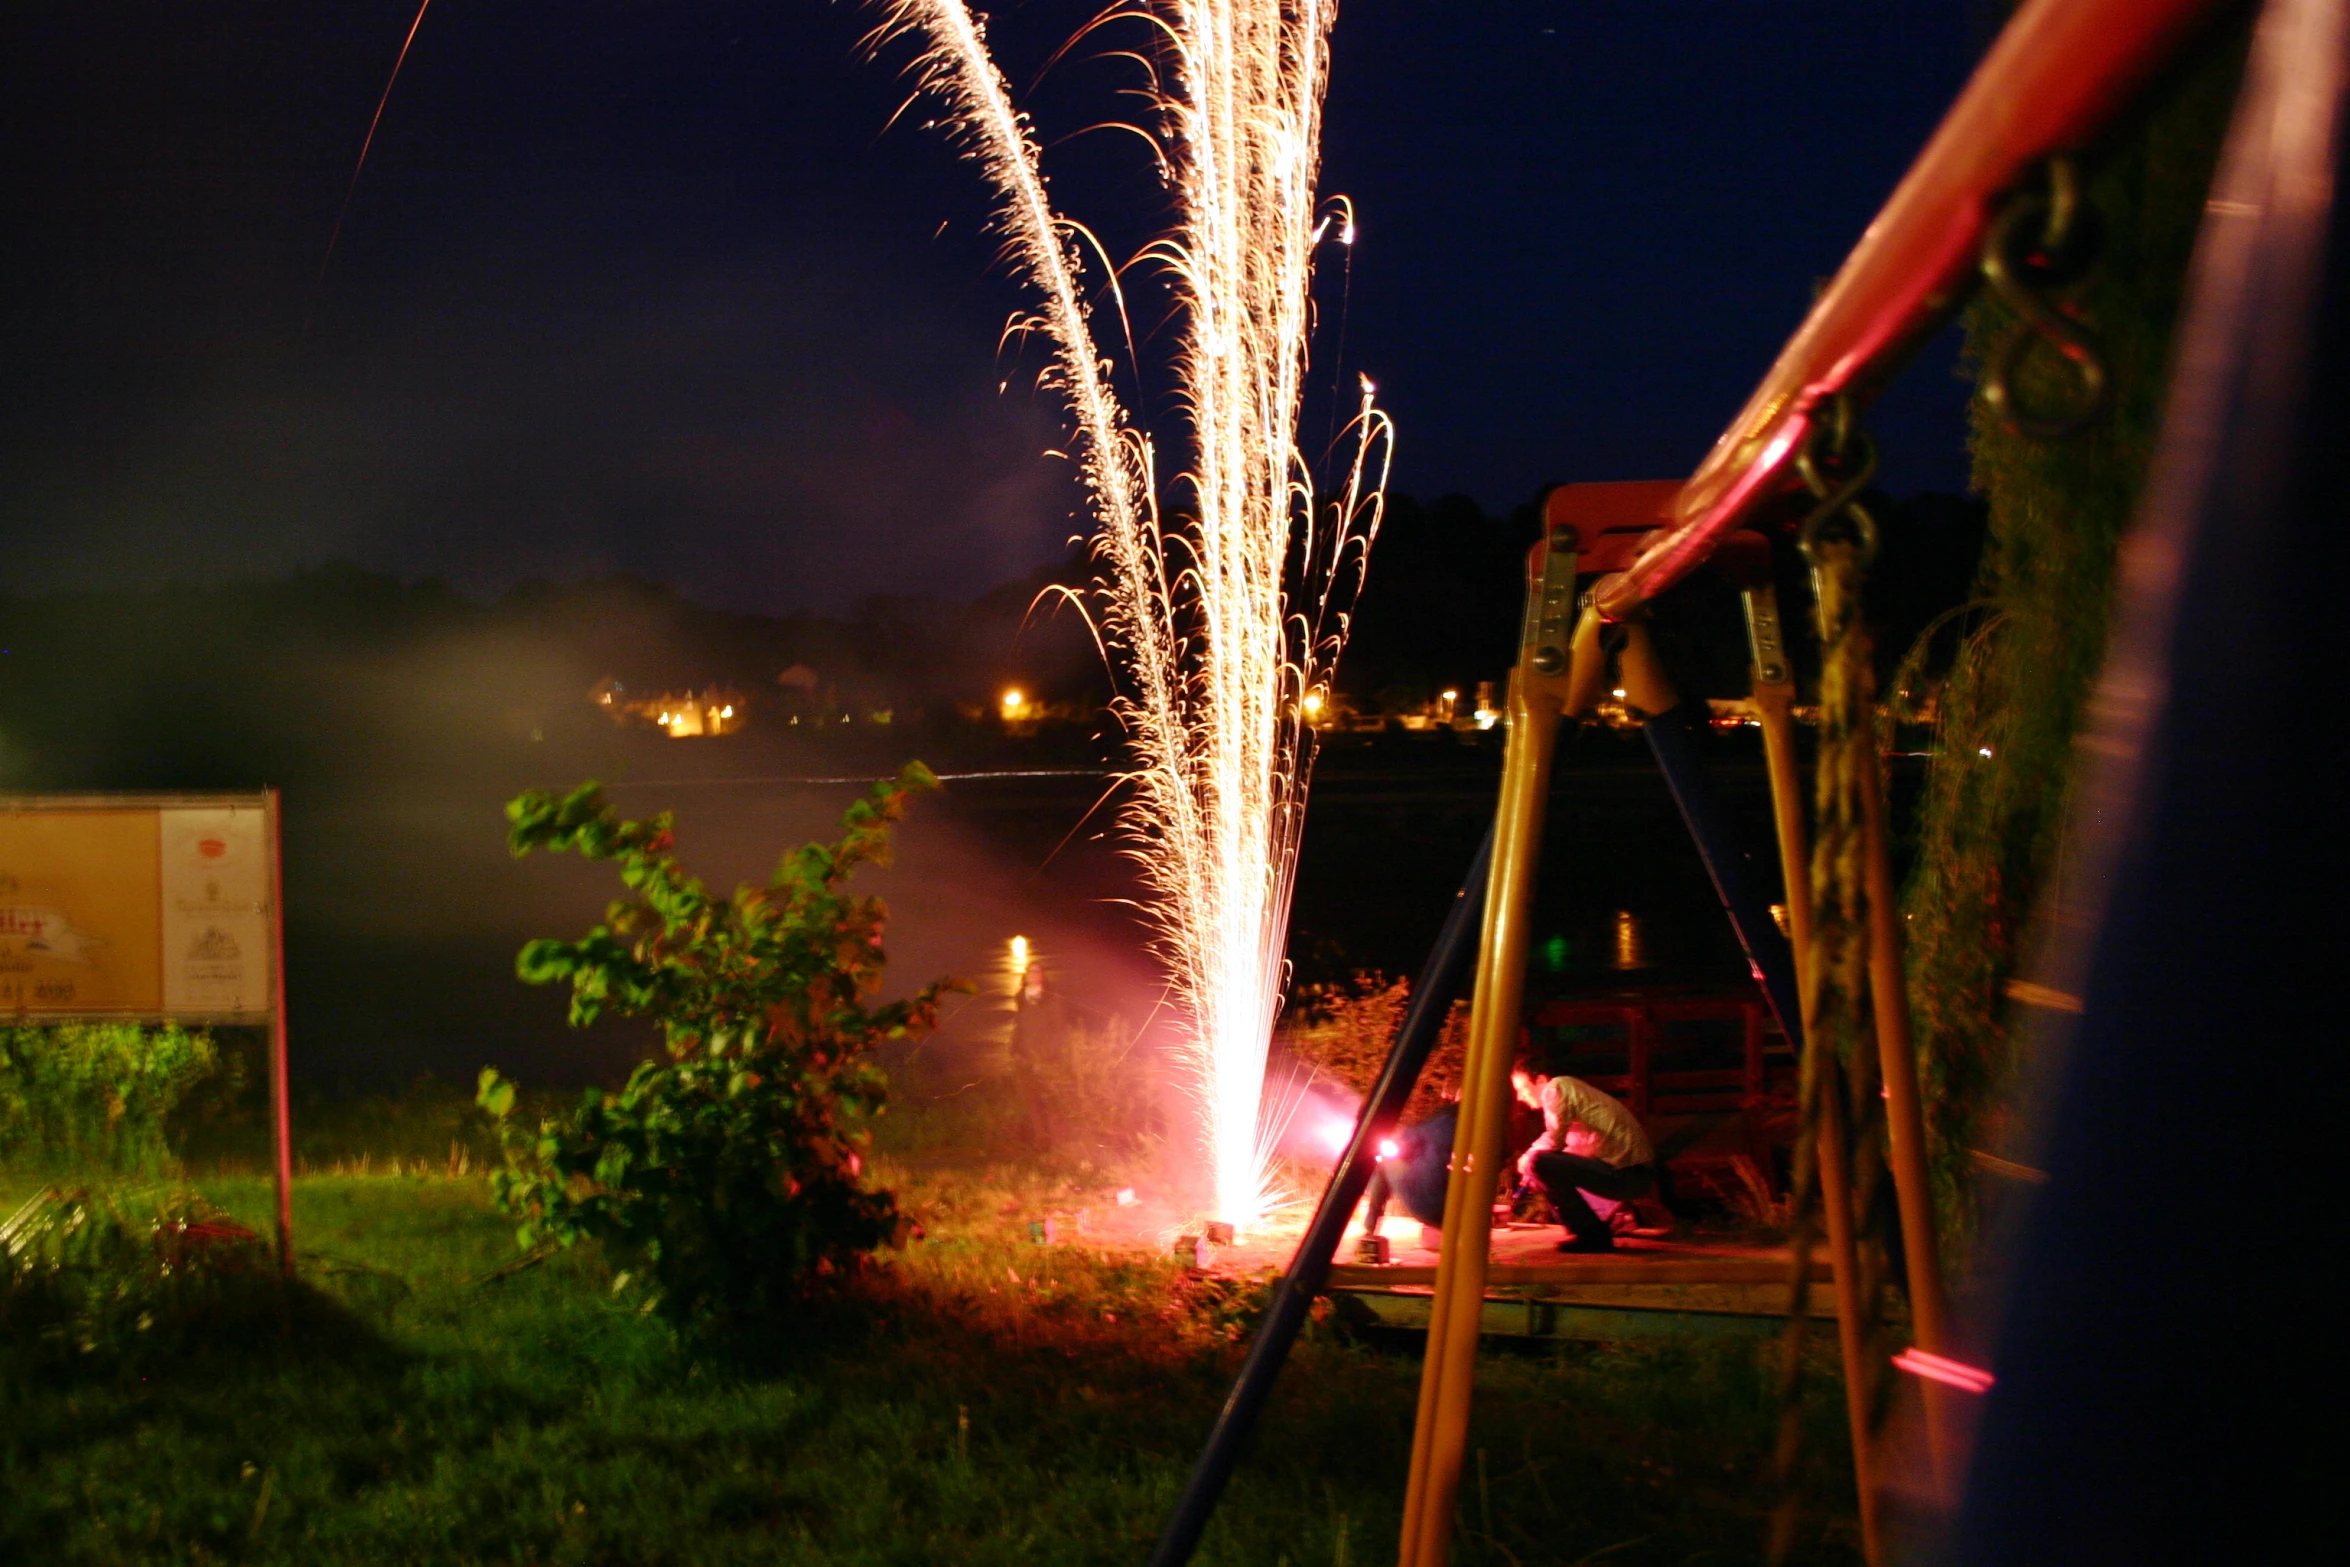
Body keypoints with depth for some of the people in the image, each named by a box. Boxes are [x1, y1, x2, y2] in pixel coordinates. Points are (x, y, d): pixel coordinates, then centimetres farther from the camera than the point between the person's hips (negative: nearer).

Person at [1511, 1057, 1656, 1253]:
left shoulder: (1555, 1088, -5)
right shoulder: (1570, 1088, 23)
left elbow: (1554, 1140, -18)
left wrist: (1527, 1158, -1)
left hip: (1625, 1172, -10)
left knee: (1538, 1162, -18)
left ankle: (1592, 1234, -10)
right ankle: (1596, 1235, 19)